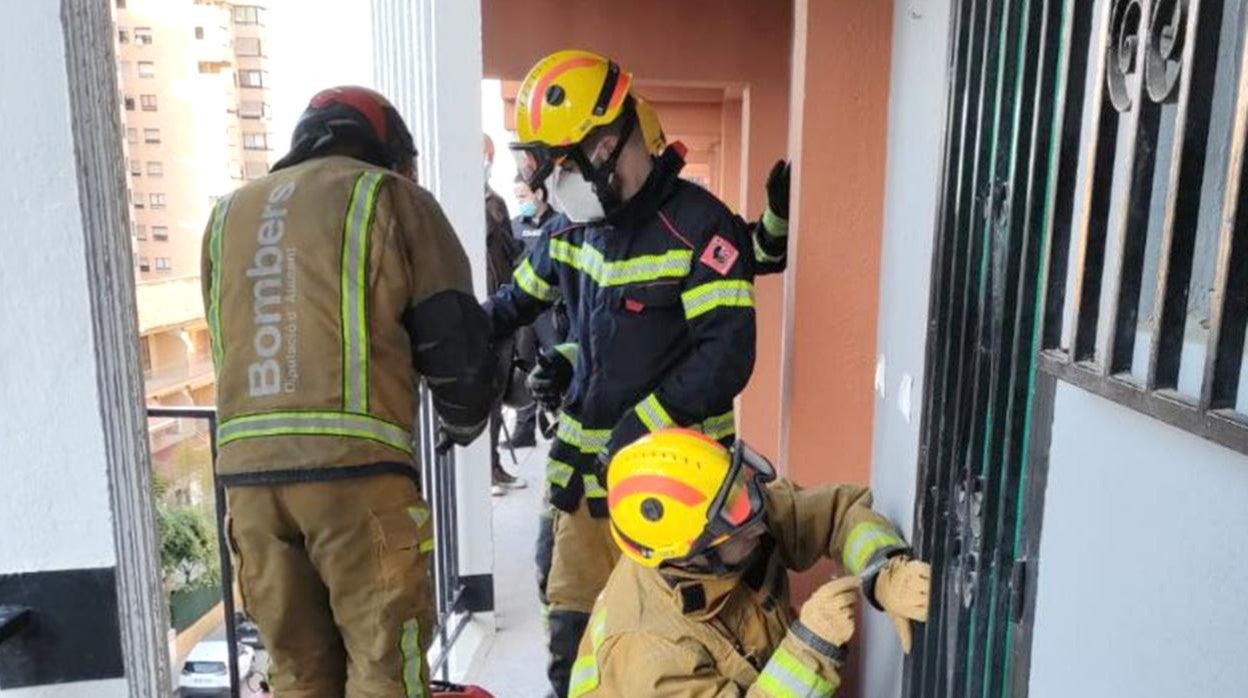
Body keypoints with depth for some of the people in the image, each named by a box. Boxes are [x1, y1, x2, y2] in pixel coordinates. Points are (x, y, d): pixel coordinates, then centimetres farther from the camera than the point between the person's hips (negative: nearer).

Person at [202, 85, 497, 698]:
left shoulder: (229, 214, 20)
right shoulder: (388, 196, 5)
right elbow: (453, 338, 2)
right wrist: (464, 423, 19)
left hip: (245, 467, 6)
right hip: (355, 465, -5)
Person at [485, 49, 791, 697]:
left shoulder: (696, 224, -15)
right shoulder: (573, 227, 6)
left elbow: (726, 356, -21)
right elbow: (515, 302, 23)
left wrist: (640, 426, -22)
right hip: (583, 462, 6)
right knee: (571, 625, 17)